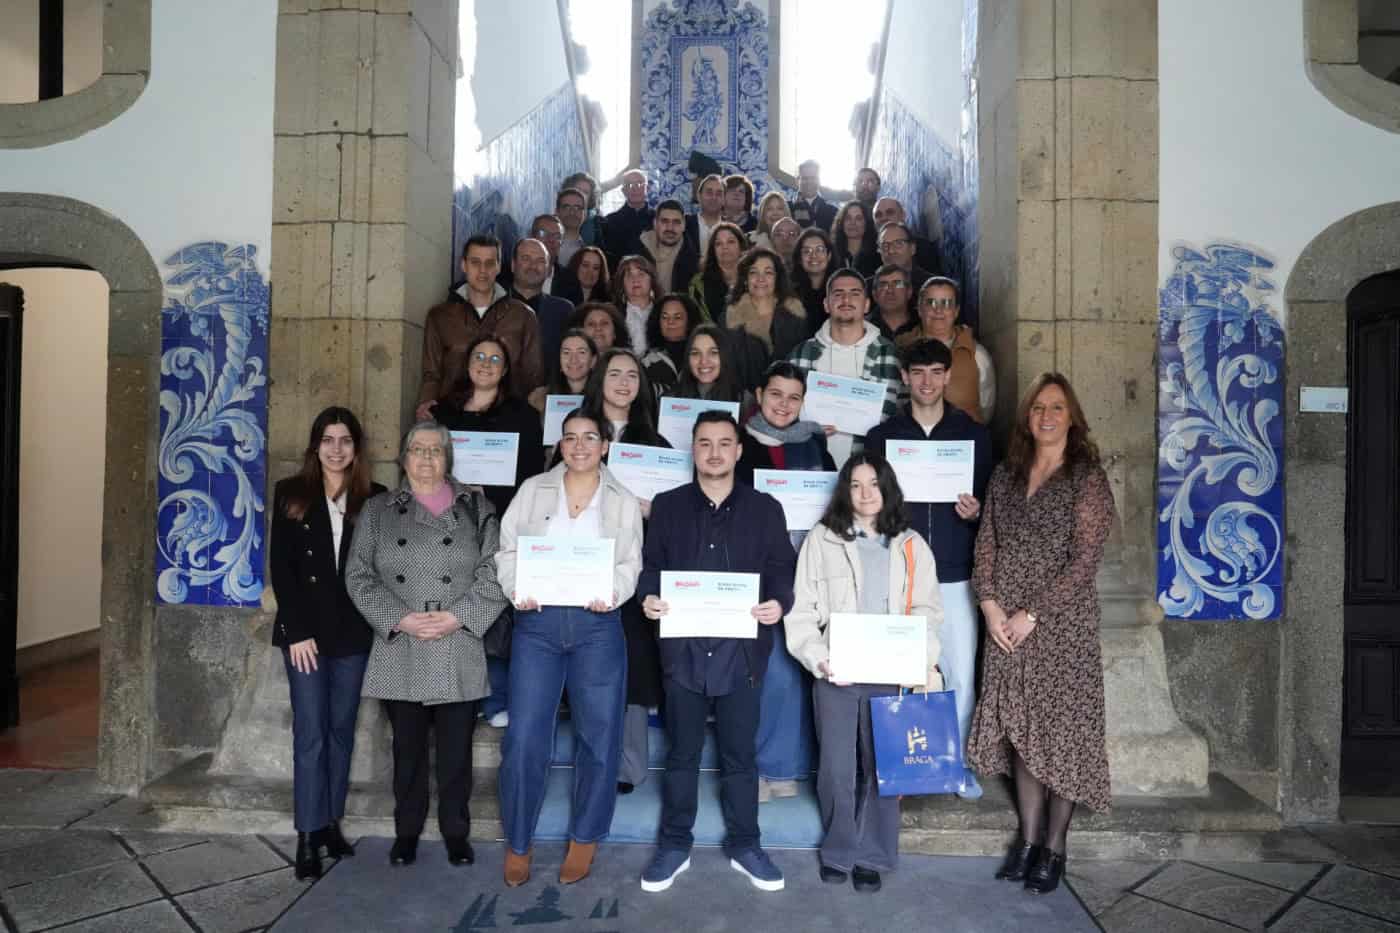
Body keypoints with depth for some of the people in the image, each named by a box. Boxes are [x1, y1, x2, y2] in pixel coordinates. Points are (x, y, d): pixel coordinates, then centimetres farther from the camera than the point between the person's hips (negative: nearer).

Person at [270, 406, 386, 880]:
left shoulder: (374, 499, 4)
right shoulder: (291, 494, 2)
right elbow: (280, 568, -2)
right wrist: (297, 631, -9)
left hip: (353, 632, 2)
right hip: (305, 630, -1)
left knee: (341, 730, 10)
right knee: (310, 733, -2)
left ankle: (331, 822, 21)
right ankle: (308, 836, 6)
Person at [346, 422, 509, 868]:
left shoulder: (476, 508, 6)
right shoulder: (378, 510, 10)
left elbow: (495, 572, -1)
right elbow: (359, 574, 3)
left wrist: (458, 616, -12)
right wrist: (399, 619, -10)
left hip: (459, 654, -1)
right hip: (400, 655, 1)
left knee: (457, 750, 6)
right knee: (408, 748, 11)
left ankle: (456, 832, 24)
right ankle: (406, 832, 29)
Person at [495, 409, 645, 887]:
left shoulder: (624, 501, 9)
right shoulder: (533, 489, 10)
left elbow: (631, 563, 3)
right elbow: (508, 549, 6)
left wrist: (612, 594, -16)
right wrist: (516, 591, -11)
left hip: (597, 625, 0)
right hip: (537, 621, 0)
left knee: (598, 736, 6)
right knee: (524, 738, -1)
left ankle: (584, 838, 25)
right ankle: (517, 842, 18)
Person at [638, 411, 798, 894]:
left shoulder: (765, 508, 6)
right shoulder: (667, 506, 8)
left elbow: (782, 568, 4)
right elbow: (651, 563, 7)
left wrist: (779, 602, -16)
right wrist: (648, 597, -13)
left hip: (742, 647, 0)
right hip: (684, 646, 1)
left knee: (739, 754, 10)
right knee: (682, 752, 11)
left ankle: (744, 846, 27)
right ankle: (675, 845, 26)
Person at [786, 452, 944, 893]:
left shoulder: (911, 545, 9)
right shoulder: (822, 539, 2)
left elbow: (928, 611, 6)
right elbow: (802, 610, 0)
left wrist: (927, 663, -10)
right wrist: (818, 659, -13)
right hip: (836, 674, -1)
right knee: (836, 768, 5)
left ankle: (871, 856, 24)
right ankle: (838, 850, 26)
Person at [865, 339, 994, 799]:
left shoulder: (974, 433, 6)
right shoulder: (881, 435, 6)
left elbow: (990, 497, 11)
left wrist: (977, 510, -10)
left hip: (955, 575, 0)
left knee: (960, 674, 4)